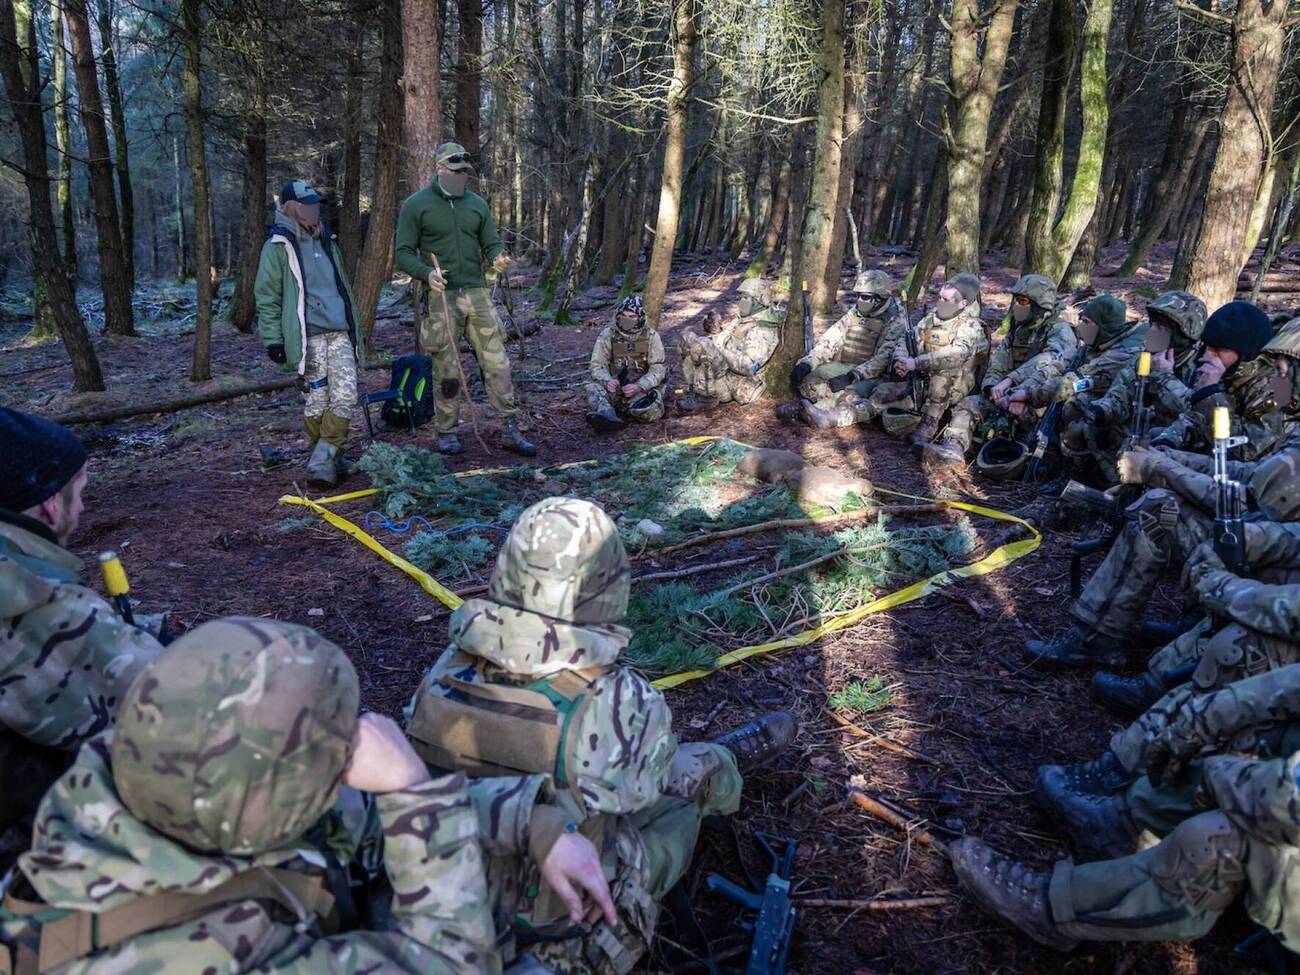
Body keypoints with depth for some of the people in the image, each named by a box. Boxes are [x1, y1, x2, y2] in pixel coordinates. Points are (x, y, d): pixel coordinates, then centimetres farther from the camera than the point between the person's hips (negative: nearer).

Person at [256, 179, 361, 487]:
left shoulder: (327, 241, 19)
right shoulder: (278, 246, -1)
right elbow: (267, 296, -3)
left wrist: (353, 326, 28)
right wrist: (273, 339, -7)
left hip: (340, 332, 6)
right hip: (308, 335, -6)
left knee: (345, 396, -5)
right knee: (318, 398, -2)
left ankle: (325, 461, -1)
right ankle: (323, 462, 10)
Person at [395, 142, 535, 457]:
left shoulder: (477, 204, 13)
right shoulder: (416, 204, 1)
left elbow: (492, 243, 16)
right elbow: (404, 252, -1)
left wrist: (498, 259, -9)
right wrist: (427, 272, -20)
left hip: (477, 293, 3)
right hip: (440, 297, -3)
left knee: (497, 362, -1)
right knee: (447, 370, 1)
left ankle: (511, 431, 4)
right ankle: (447, 432, 15)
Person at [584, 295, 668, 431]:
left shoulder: (651, 336, 1)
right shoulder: (607, 335, 3)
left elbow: (658, 368, -7)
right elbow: (597, 365, -1)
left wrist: (639, 386, -24)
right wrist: (607, 380, -24)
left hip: (643, 387, -1)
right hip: (615, 385, 1)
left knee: (647, 411, -32)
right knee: (593, 388, -30)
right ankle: (606, 414, -57)